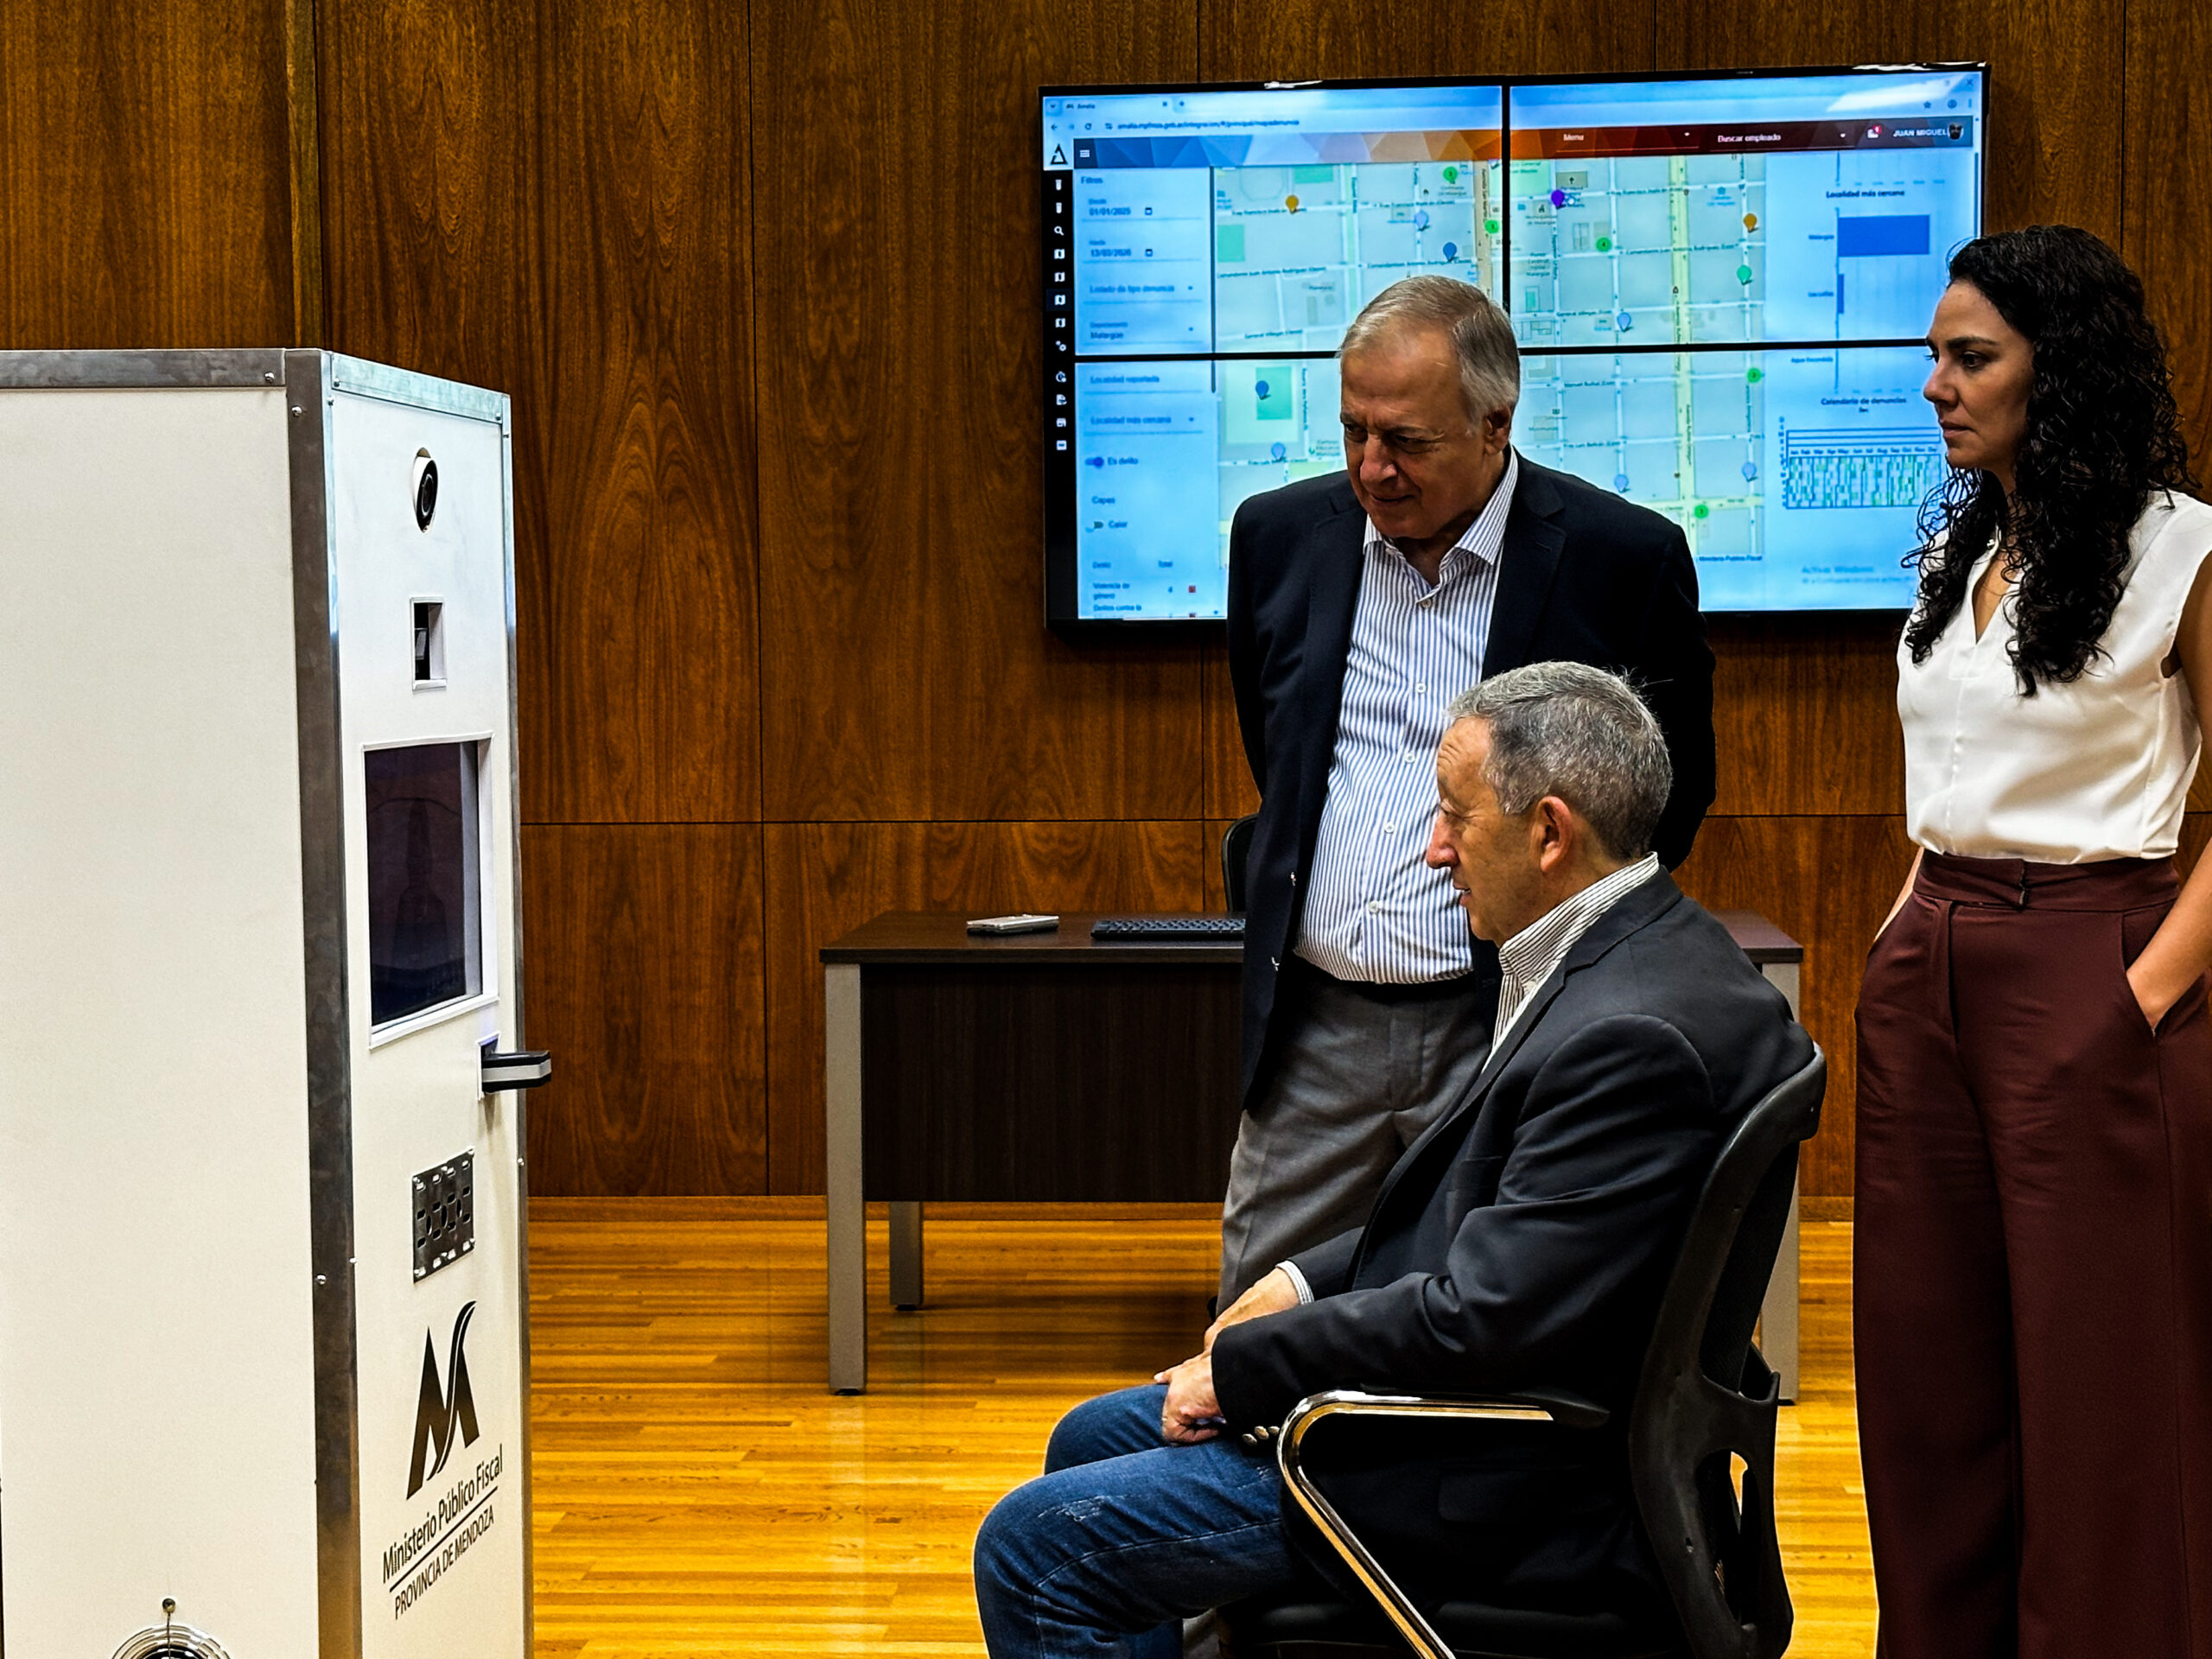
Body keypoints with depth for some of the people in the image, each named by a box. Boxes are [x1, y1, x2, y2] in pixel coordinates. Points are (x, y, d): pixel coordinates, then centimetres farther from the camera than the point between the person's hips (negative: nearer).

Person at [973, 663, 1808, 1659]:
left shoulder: (1635, 1035, -27)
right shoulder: (1636, 960, 6)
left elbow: (1479, 1321, -28)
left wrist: (1238, 1367, -15)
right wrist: (1307, 1282, 4)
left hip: (1504, 1495, -11)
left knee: (1035, 1547, -9)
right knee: (1094, 1439, 21)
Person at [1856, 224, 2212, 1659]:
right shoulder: (1958, 549, 14)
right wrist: (1913, 934, 11)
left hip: (2082, 974, -7)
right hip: (1926, 975, 7)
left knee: (2094, 1367, 2)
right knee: (1928, 1358, 11)